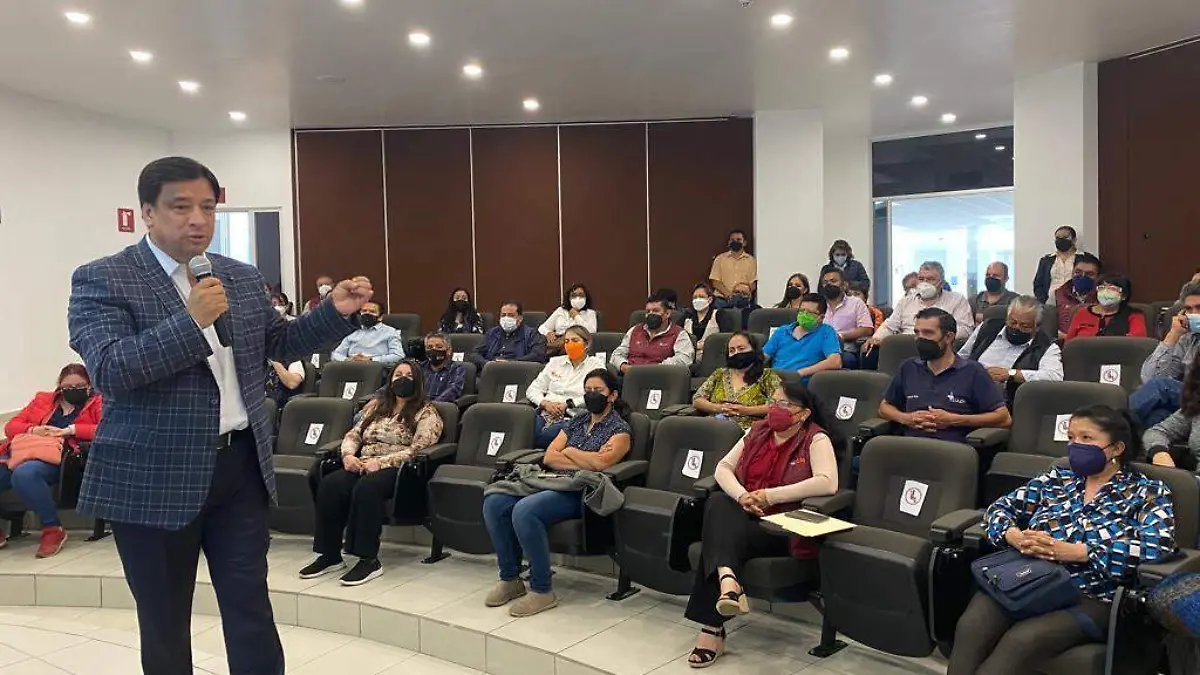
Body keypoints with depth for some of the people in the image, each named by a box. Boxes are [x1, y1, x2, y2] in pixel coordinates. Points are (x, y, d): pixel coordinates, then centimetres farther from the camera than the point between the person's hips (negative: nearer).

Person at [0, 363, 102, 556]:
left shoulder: (96, 403, 13)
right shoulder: (43, 399, 27)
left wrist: (70, 430, -9)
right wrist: (33, 430, 1)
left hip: (58, 456, -5)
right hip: (24, 452, 5)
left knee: (23, 474, -37)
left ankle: (53, 529, -22)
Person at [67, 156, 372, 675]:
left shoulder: (243, 278, 9)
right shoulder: (101, 280, -8)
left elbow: (280, 344, 16)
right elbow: (108, 371, -19)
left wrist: (335, 312, 0)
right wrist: (190, 321, -27)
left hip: (242, 465, 4)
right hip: (154, 477, -4)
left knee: (252, 608, 11)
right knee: (164, 620, 13)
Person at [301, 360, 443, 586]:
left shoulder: (426, 413, 5)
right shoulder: (377, 406, 25)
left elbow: (417, 450, -8)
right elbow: (352, 435, 21)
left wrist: (381, 462, -17)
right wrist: (348, 455, -2)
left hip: (397, 469, -5)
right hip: (363, 466, 5)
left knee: (366, 488, -37)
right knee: (329, 485, -25)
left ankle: (369, 560, -31)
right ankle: (330, 555, -18)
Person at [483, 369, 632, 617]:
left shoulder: (619, 429, 4)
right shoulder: (576, 422, 22)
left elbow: (600, 463, -15)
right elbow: (549, 457, 10)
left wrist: (569, 451, 1)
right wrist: (586, 462, -4)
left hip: (581, 493, -7)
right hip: (553, 483, 7)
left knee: (524, 510, -32)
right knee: (493, 503, -14)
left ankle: (542, 591, -20)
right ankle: (510, 579, -3)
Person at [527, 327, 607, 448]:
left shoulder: (596, 364, 11)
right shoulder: (555, 362, 23)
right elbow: (532, 390, 18)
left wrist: (568, 404, -12)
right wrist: (545, 403, -3)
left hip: (572, 417, -3)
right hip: (546, 414, 3)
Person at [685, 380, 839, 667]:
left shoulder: (816, 439, -5)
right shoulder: (757, 432, 13)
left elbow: (828, 483, -23)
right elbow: (723, 467, 9)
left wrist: (770, 496, -23)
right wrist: (742, 496, -14)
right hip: (744, 514, 6)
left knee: (719, 536, -28)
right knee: (718, 502, -28)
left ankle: (712, 628, -27)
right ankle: (727, 579, -49)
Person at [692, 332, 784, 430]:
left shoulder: (767, 375, 9)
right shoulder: (719, 374, 21)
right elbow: (696, 400, 15)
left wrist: (746, 410, -12)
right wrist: (719, 408, -4)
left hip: (747, 429, -3)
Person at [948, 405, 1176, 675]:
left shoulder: (1147, 491, 9)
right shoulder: (1056, 478, 21)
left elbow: (1159, 545, -10)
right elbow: (1000, 508, 18)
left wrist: (1075, 551, -17)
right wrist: (1015, 537, -7)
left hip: (1091, 597, -3)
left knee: (1022, 640, -33)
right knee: (970, 626, -29)